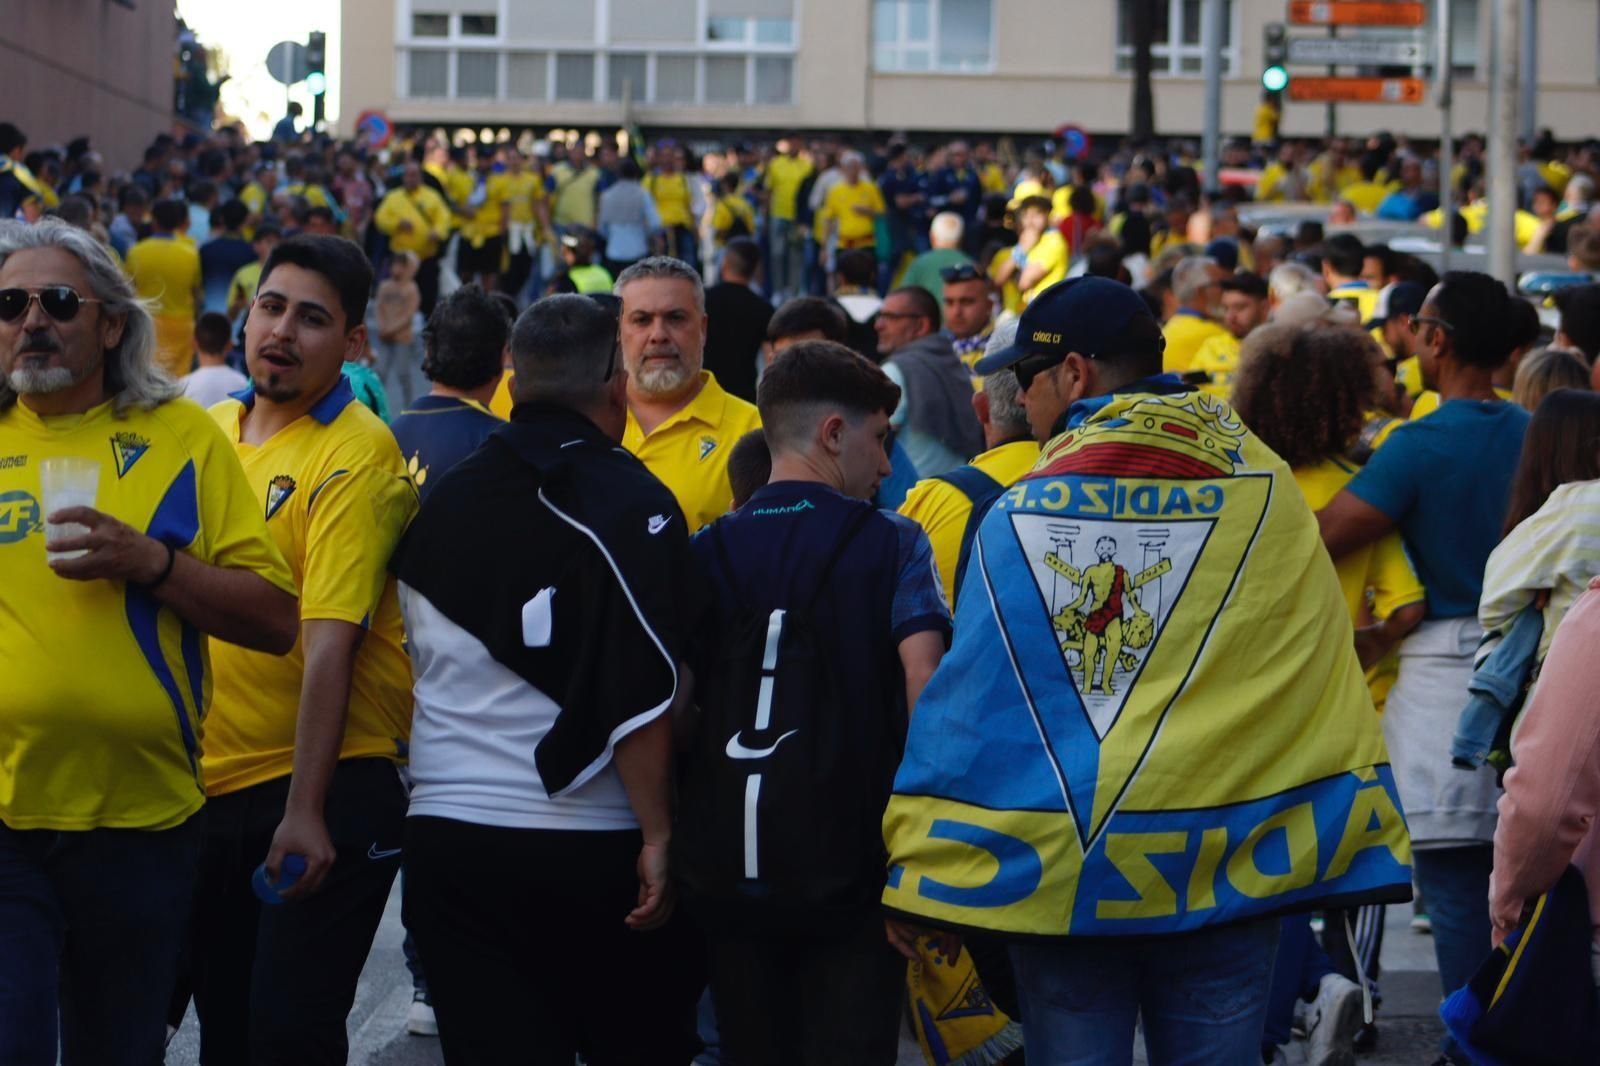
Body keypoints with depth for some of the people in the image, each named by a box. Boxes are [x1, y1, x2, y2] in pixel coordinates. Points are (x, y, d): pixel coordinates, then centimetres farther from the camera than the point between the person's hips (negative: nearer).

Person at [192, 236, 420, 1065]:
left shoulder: (356, 453, -13)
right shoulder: (211, 429, 9)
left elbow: (330, 641, -20)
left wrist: (305, 810, -25)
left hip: (321, 789, -7)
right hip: (214, 780, 7)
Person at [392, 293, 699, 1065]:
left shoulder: (441, 503, 8)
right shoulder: (630, 506, -9)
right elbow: (643, 697, -16)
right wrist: (660, 835, -12)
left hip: (448, 835, 4)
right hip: (593, 843, -4)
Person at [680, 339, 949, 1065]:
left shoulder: (707, 550, 6)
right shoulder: (892, 544, -2)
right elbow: (922, 677, -14)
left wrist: (663, 834, 10)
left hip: (724, 868, 3)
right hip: (849, 865, -3)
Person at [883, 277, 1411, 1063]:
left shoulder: (1019, 517, -6)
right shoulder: (1262, 490, 1)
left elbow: (965, 698, -4)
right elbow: (1319, 677, 4)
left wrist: (915, 876, 2)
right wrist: (1357, 846, 9)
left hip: (1058, 873, -2)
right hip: (1223, 871, 2)